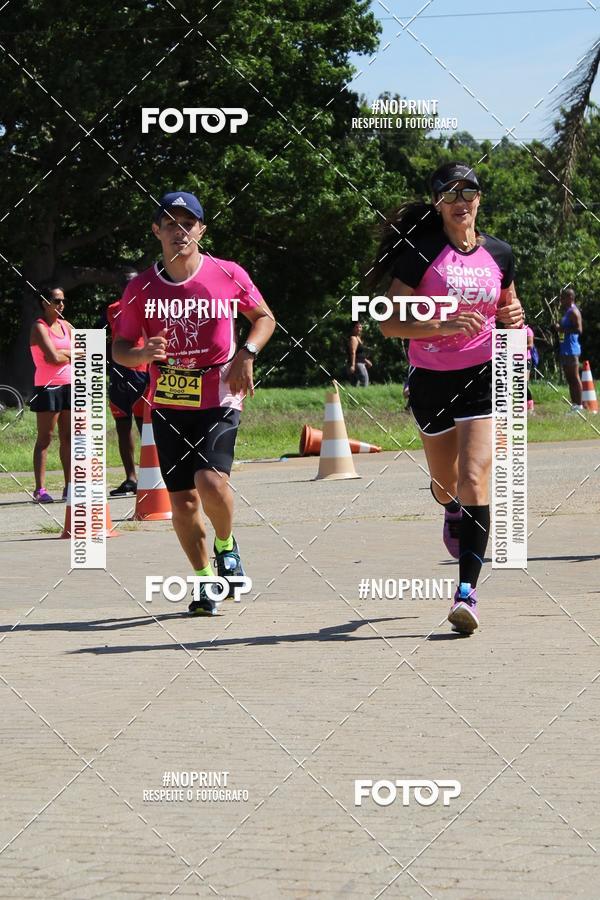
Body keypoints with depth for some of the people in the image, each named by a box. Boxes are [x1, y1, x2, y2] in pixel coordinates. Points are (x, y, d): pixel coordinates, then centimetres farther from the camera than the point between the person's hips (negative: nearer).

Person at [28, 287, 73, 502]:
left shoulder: (66, 326, 14)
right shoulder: (39, 327, -7)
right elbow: (54, 357, -18)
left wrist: (63, 353, -9)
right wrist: (72, 355, 0)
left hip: (69, 385, 7)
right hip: (48, 386, -7)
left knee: (68, 437, 7)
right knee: (45, 437, -6)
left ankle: (69, 486, 11)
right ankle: (40, 489, -7)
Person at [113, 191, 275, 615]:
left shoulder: (228, 275, -4)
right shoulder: (141, 289, -1)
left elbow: (265, 317, 11)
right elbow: (120, 348, 6)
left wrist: (247, 353, -7)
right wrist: (142, 354, -17)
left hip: (219, 400, -2)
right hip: (168, 405, 2)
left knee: (210, 479, -23)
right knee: (182, 498, 2)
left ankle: (226, 545, 8)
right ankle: (206, 580, 19)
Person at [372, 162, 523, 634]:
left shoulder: (499, 254, 3)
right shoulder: (420, 253, -7)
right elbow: (390, 323, -11)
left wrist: (513, 317, -3)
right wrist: (445, 325, -25)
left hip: (483, 376, 0)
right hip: (431, 379, 0)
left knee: (474, 479, -17)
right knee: (445, 485, 16)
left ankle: (467, 590, -18)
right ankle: (454, 512, 56)